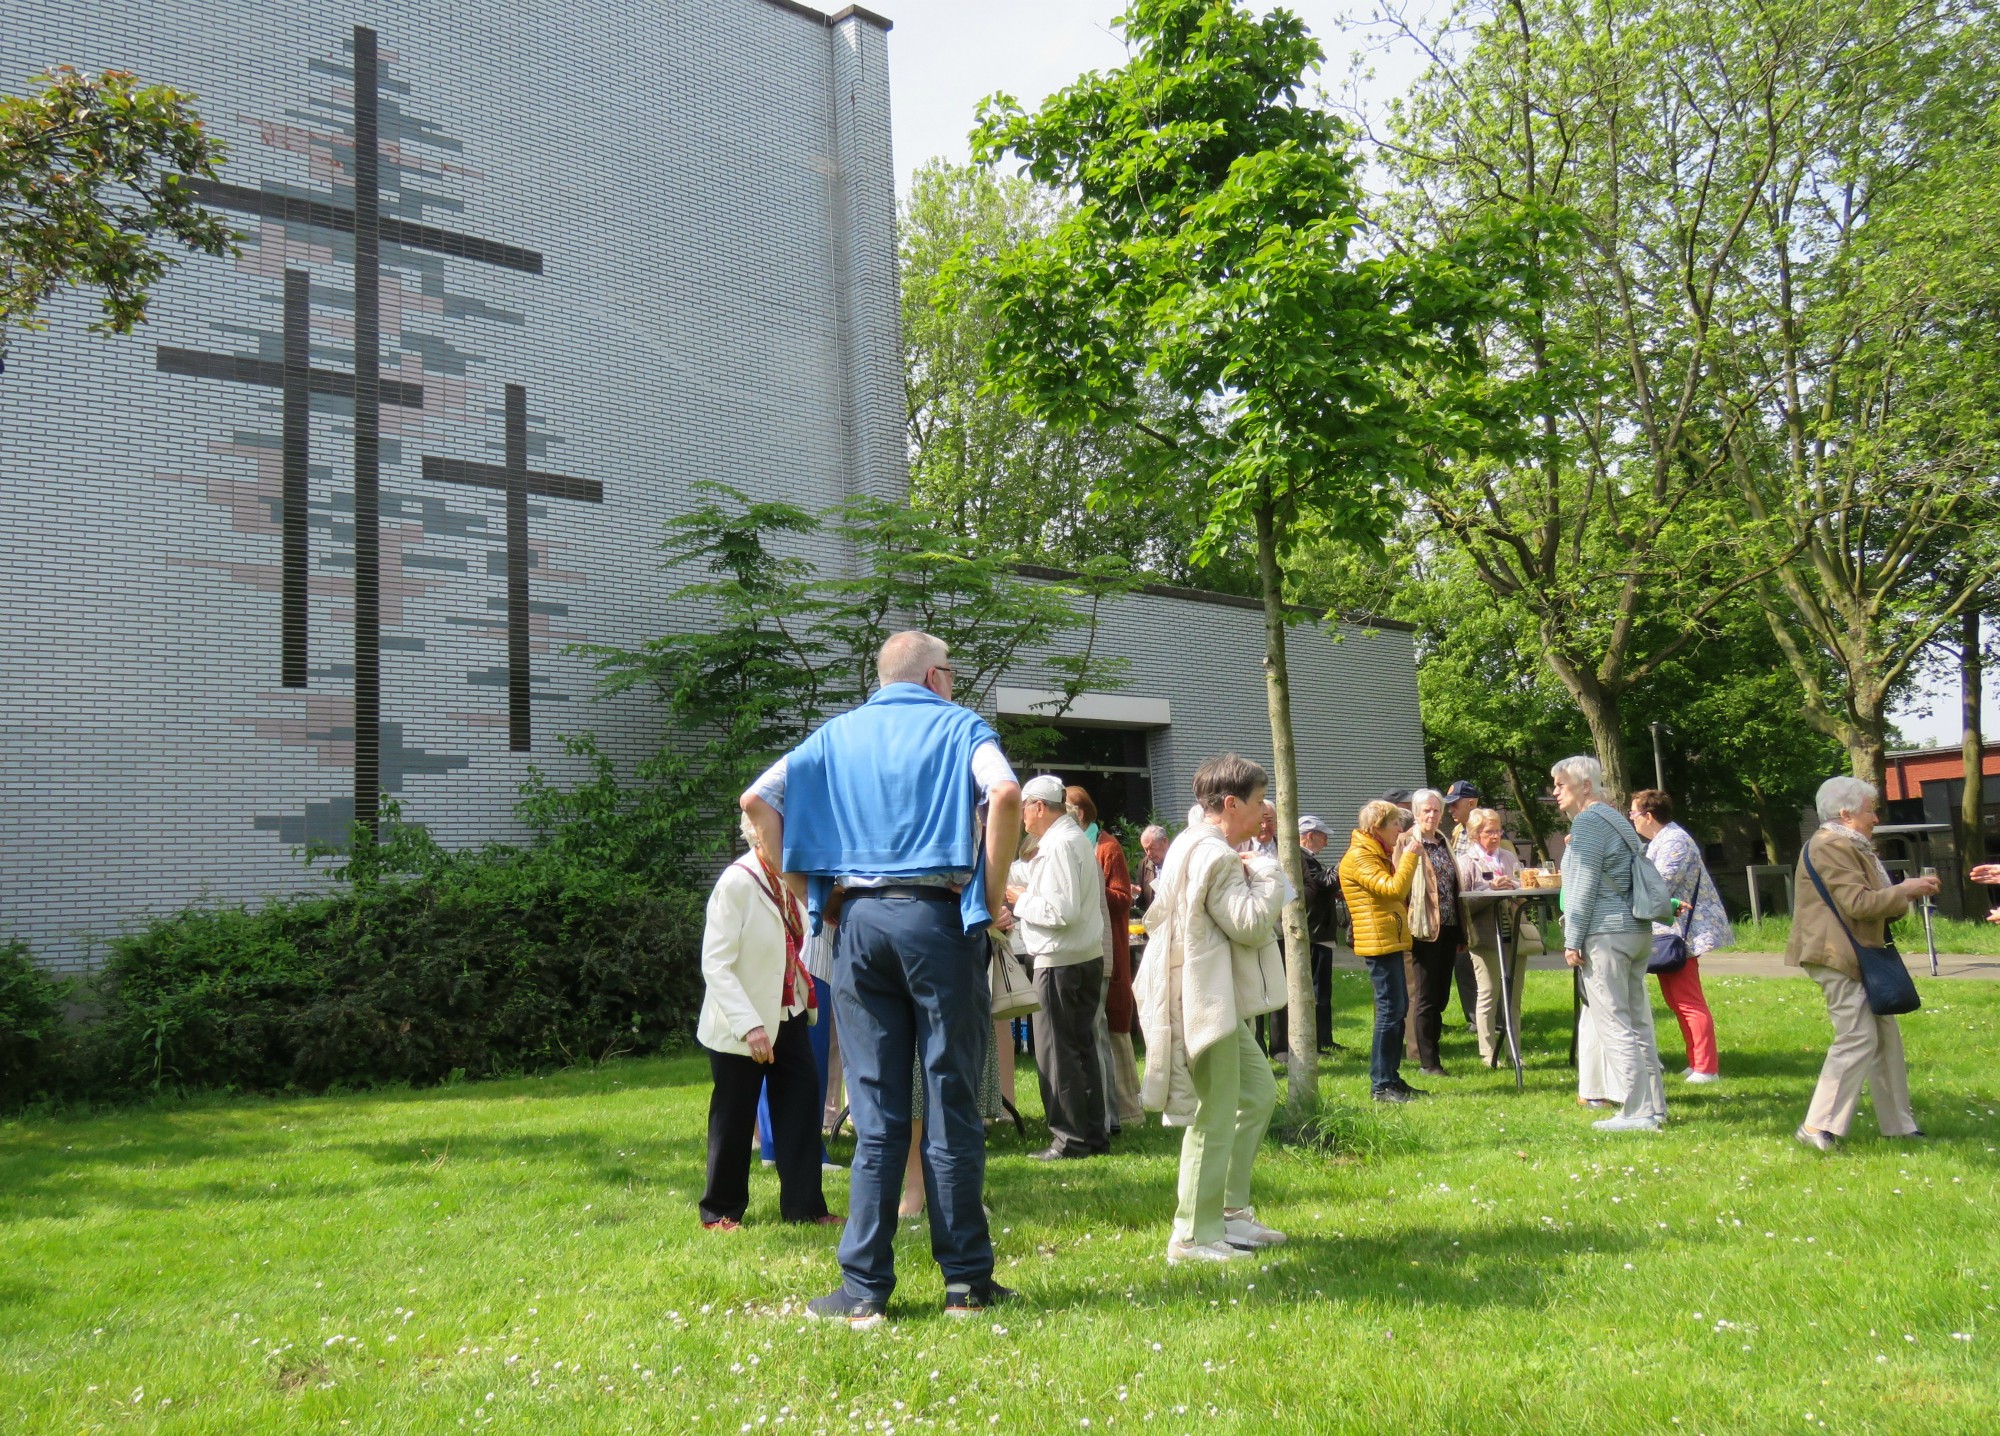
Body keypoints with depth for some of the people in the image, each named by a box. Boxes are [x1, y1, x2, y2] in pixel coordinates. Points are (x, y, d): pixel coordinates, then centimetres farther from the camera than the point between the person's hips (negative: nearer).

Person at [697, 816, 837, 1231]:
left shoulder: (790, 882, 4)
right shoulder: (737, 882, -18)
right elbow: (715, 965, -22)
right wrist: (749, 1025, -29)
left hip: (788, 1018, 7)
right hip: (741, 1029, -7)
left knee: (801, 1109, 6)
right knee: (734, 1120, 5)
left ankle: (804, 1205, 16)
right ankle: (720, 1211, 20)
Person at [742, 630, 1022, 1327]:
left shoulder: (836, 734, 16)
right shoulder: (959, 726, 5)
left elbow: (758, 799, 7)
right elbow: (1005, 792, -15)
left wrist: (804, 883, 11)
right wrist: (991, 892, -7)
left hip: (859, 921, 3)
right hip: (938, 917, -3)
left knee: (876, 1114, 6)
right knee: (952, 1105, 4)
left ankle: (863, 1289, 7)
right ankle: (965, 1281, 11)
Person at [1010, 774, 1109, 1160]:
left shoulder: (1059, 845, -16)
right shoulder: (1076, 838, 16)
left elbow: (1062, 910, -23)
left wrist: (1021, 900, -10)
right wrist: (1027, 897, 11)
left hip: (1060, 962, -10)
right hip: (1088, 955, 10)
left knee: (1055, 1052, -2)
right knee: (1082, 1048, 14)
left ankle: (1071, 1138, 2)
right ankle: (1094, 1134, 19)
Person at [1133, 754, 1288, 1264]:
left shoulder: (1201, 849, 17)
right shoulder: (1212, 855, -18)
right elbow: (1251, 924, -22)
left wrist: (1253, 873, 12)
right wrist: (1266, 873, -6)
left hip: (1220, 1002, 11)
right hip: (1207, 1005, -11)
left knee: (1257, 1093, 19)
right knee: (1215, 1117, -6)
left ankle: (1230, 1211, 25)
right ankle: (1194, 1237, 2)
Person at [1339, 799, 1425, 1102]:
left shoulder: (1377, 854, 18)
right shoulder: (1359, 857, -14)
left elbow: (1399, 893, 19)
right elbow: (1393, 889, -25)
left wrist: (1400, 860, 9)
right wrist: (1409, 857, -16)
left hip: (1391, 941, 11)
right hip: (1379, 942, -11)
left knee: (1398, 1009, 13)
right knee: (1390, 1011, -10)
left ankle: (1391, 1077, 19)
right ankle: (1381, 1085, -6)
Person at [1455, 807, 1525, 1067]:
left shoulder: (1509, 857, 17)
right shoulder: (1467, 861, 2)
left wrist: (1512, 888, -4)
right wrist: (1491, 889, -17)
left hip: (1513, 934, 5)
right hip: (1486, 936, -5)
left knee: (1513, 996, 8)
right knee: (1488, 994, -3)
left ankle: (1514, 1052, 15)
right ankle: (1489, 1054, 4)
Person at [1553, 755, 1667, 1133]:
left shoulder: (1589, 822, -10)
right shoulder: (1615, 819, 19)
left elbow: (1584, 888, -15)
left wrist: (1572, 941, -13)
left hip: (1605, 933, -10)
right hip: (1637, 932, 10)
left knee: (1614, 1025, -6)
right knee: (1637, 1023, 12)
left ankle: (1637, 1112, -6)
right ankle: (1654, 1106, 16)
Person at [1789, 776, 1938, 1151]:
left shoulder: (1852, 847, 20)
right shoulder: (1830, 847, -15)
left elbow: (1870, 901, 24)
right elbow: (1858, 903, -22)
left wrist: (1905, 894, 9)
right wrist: (1904, 890, -11)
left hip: (1857, 957, 11)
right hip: (1837, 958, -11)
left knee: (1886, 1036, 13)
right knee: (1858, 1039, -13)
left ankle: (1898, 1124, 21)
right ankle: (1818, 1127, -11)